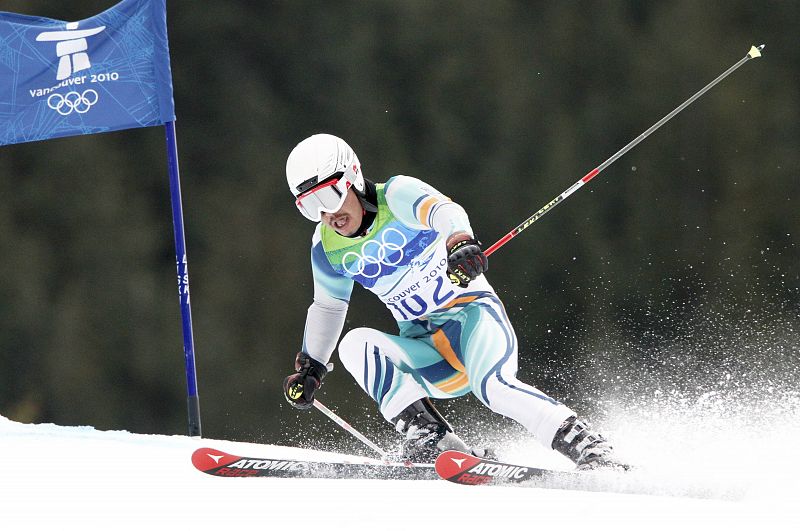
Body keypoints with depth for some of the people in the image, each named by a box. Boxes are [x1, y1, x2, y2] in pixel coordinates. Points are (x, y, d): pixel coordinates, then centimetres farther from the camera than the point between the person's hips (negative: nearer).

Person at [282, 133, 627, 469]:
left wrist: (461, 243, -56)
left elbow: (444, 211, -34)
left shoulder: (396, 195, -11)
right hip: (427, 354, 6)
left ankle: (592, 452, -29)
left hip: (472, 314, -5)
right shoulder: (327, 247, 5)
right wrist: (309, 367, 26)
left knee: (492, 386, -34)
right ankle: (429, 440, -28)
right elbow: (328, 306, 25)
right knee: (355, 344, -22)